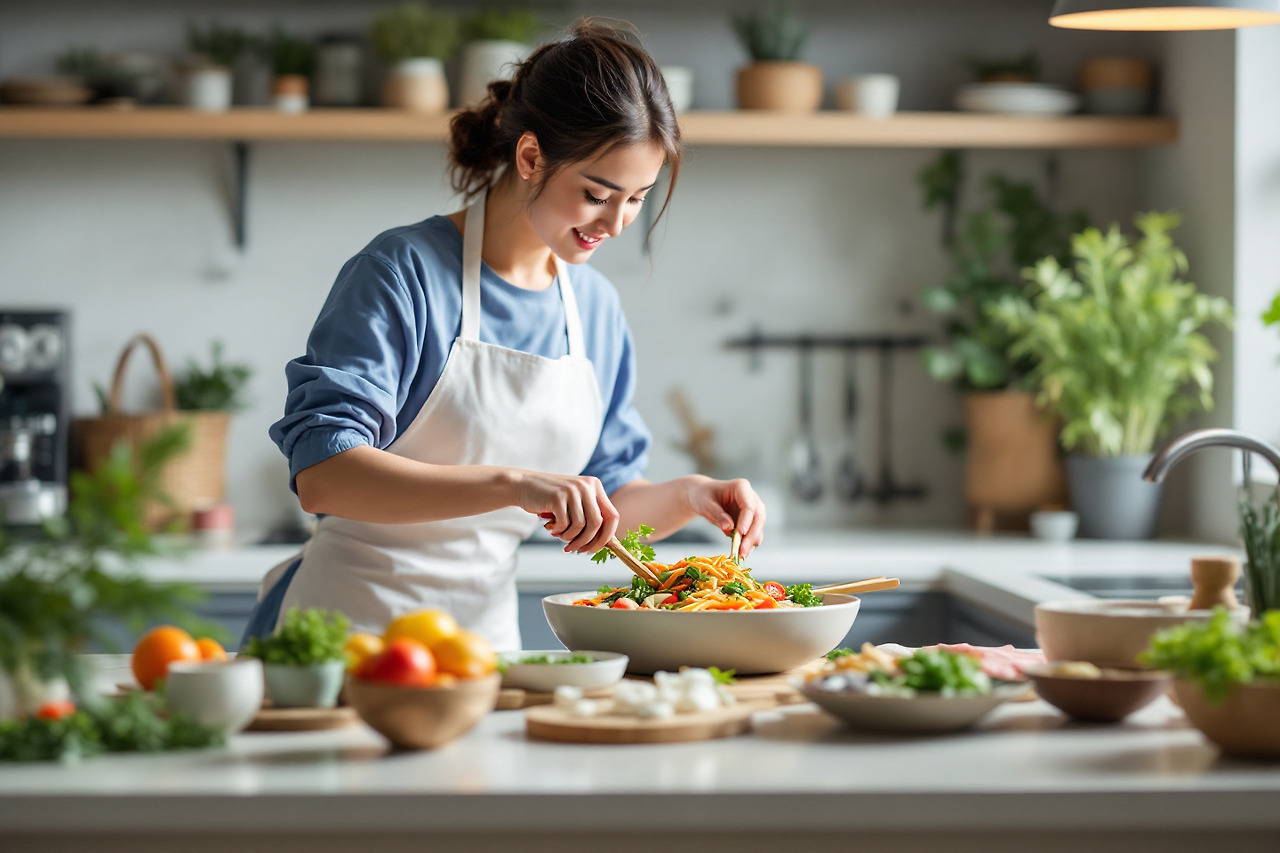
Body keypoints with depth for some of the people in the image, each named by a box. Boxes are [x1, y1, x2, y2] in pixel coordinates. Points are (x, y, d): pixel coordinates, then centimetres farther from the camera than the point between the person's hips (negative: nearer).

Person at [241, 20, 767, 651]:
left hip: (488, 627, 6)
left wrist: (687, 496, -2)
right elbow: (321, 473, -22)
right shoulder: (405, 273, -10)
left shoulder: (596, 308, 9)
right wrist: (513, 483, -31)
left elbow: (607, 502, 19)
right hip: (350, 623, -5)